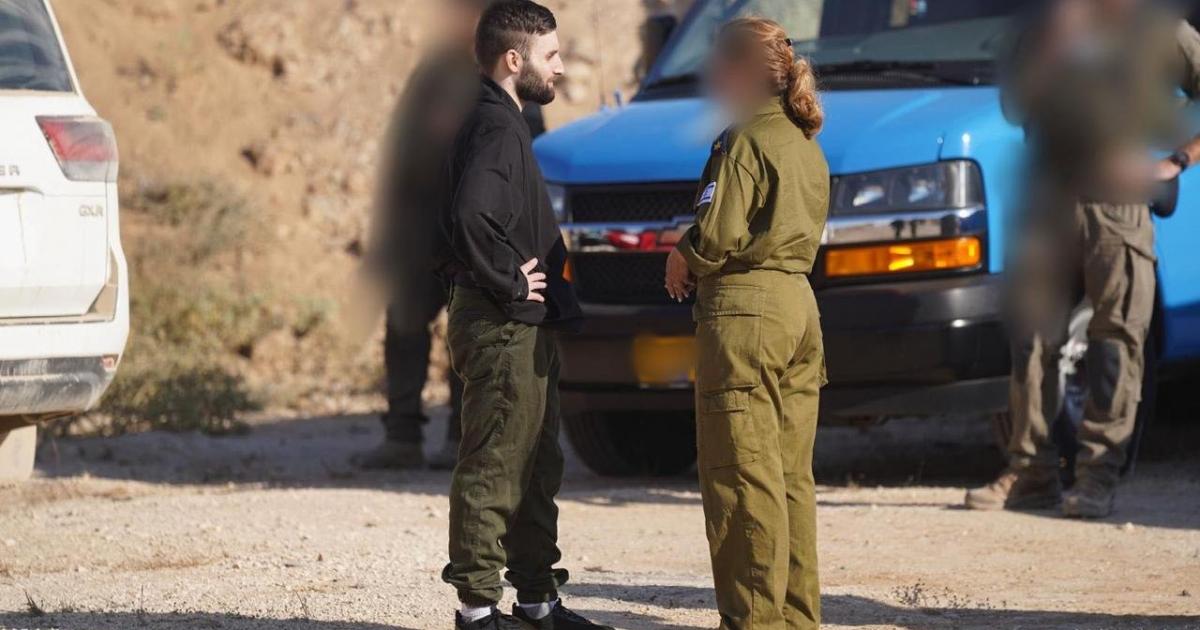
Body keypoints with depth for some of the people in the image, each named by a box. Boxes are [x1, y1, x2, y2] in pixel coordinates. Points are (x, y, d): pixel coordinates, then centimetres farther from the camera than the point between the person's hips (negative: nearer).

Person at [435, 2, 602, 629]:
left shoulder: (503, 125, 17)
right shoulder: (494, 127, -16)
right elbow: (472, 217, -31)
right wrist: (510, 281, -20)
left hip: (525, 326, 11)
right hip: (502, 326, -11)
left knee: (536, 467, 16)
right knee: (493, 468, -6)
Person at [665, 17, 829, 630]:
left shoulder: (746, 141, -11)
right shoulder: (805, 143, 16)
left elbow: (720, 235, -18)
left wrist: (683, 259, 3)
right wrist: (694, 257, 13)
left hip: (746, 305, -9)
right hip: (799, 301, 9)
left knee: (743, 472, -7)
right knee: (791, 474, 11)